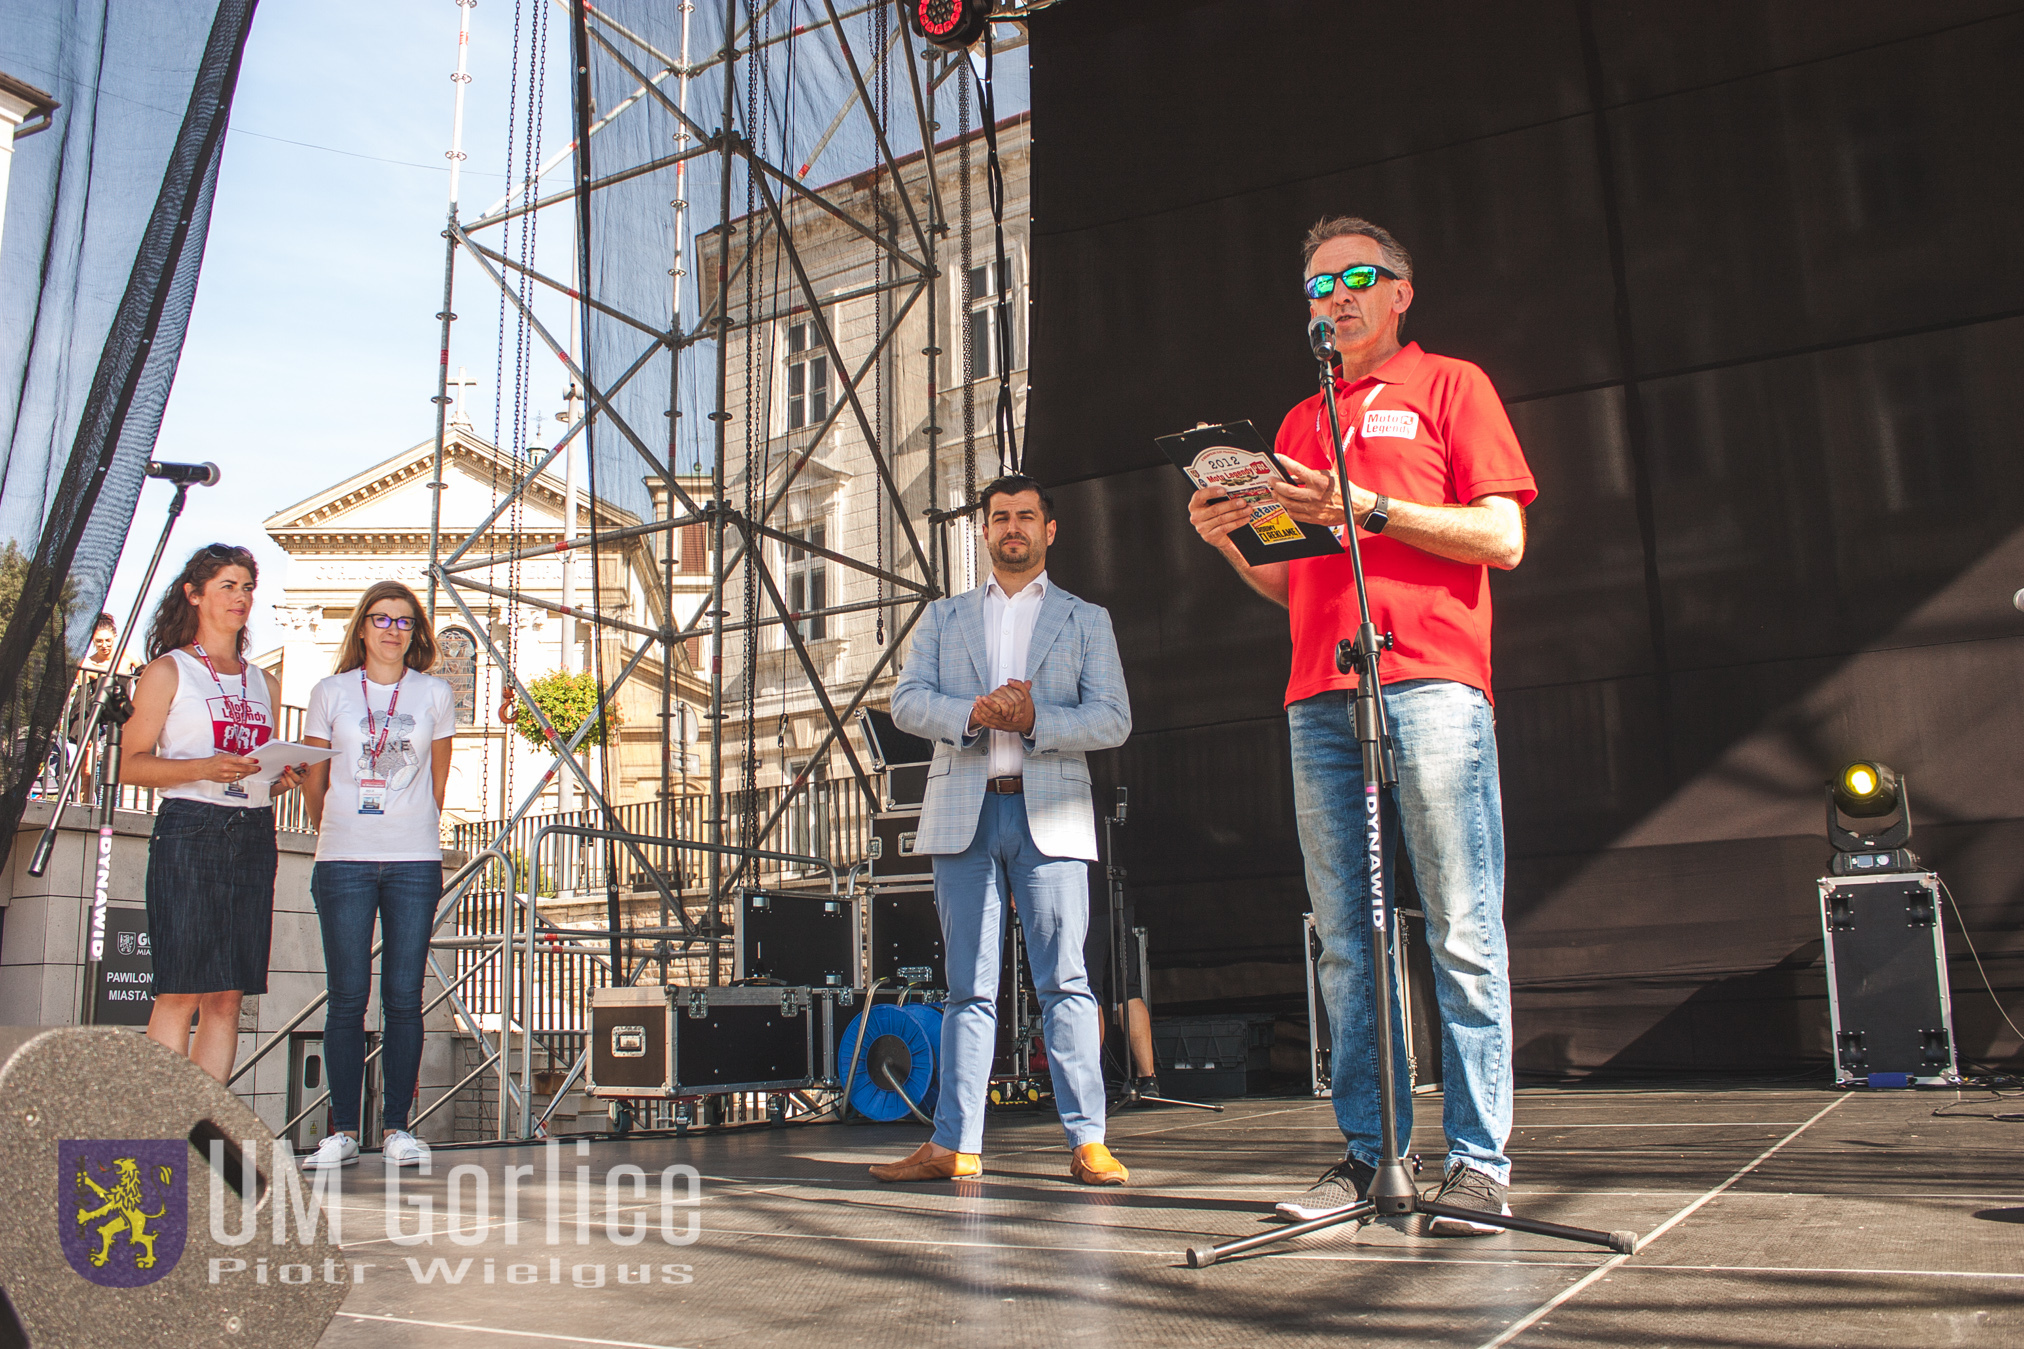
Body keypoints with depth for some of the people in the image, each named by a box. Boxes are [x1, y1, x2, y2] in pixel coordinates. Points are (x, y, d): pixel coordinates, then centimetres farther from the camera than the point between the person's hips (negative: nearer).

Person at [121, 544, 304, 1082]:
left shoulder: (264, 684, 20)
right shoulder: (168, 671, 5)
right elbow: (132, 764, -2)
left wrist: (285, 779, 2)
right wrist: (205, 768, -18)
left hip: (254, 837, 5)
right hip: (190, 832, -5)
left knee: (227, 996, 2)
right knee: (180, 992, -8)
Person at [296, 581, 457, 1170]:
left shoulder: (434, 694, 8)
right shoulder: (330, 693, 7)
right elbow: (313, 782, 14)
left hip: (415, 862, 0)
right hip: (343, 861, 0)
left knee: (404, 997, 1)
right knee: (347, 997, 0)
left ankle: (397, 1127, 9)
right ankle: (342, 1130, 7)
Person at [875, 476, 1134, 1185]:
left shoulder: (1086, 620, 14)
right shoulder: (944, 617, 19)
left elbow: (1112, 720, 3)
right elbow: (907, 700, 7)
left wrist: (1036, 719, -13)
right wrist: (972, 714, -13)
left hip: (1049, 813, -2)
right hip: (963, 812, 2)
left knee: (1065, 981, -5)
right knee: (969, 987, 4)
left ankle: (1087, 1142, -1)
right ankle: (955, 1144, 7)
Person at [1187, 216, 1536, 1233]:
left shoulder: (1448, 386, 11)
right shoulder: (1299, 423, 26)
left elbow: (1503, 538, -1)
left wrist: (1369, 509, -11)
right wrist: (1229, 542, 5)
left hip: (1430, 683, -5)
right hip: (1319, 699, 5)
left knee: (1462, 933, -6)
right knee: (1346, 941, 3)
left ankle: (1478, 1161, -1)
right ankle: (1367, 1153, 9)